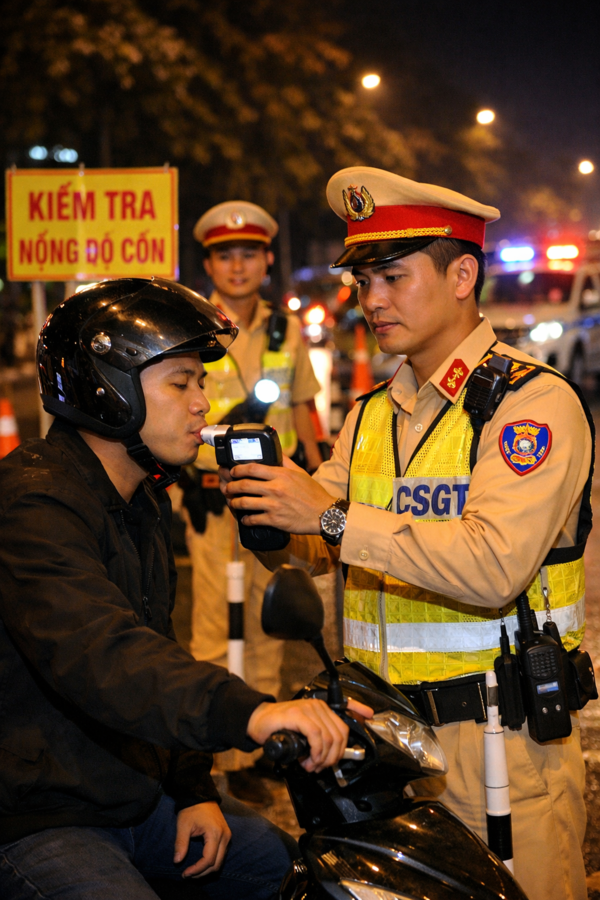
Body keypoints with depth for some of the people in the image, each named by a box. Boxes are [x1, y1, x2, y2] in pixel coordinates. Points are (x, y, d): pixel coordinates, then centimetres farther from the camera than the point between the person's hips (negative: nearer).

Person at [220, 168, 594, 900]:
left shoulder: (533, 400, -9)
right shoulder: (372, 413, 15)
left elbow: (495, 564, -23)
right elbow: (310, 549, 10)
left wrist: (335, 518, -26)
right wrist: (266, 507, -13)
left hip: (499, 738, -6)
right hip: (382, 727, 6)